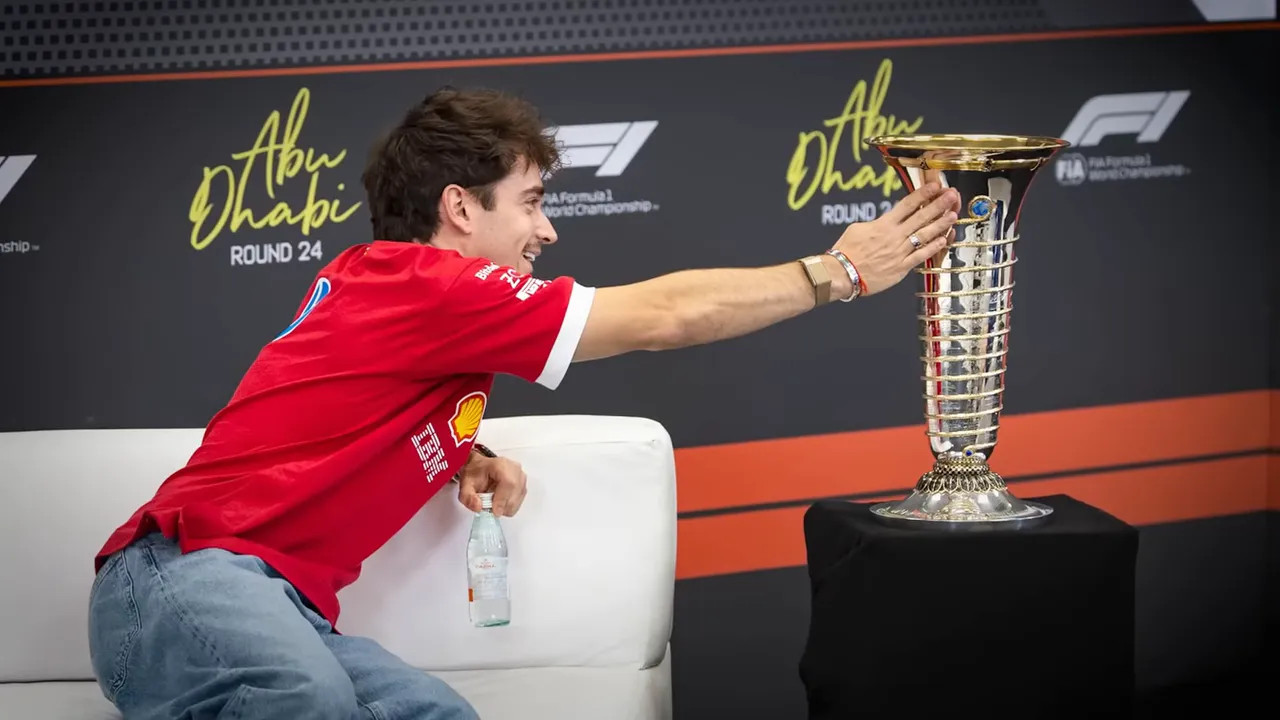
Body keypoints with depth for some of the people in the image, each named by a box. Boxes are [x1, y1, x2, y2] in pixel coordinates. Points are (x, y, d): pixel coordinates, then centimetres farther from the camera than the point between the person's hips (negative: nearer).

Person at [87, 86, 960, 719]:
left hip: (276, 605, 11)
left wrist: (471, 460, 14)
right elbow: (662, 316, -11)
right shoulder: (426, 285, -12)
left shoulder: (376, 279, 17)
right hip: (187, 572, -11)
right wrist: (836, 274, -1)